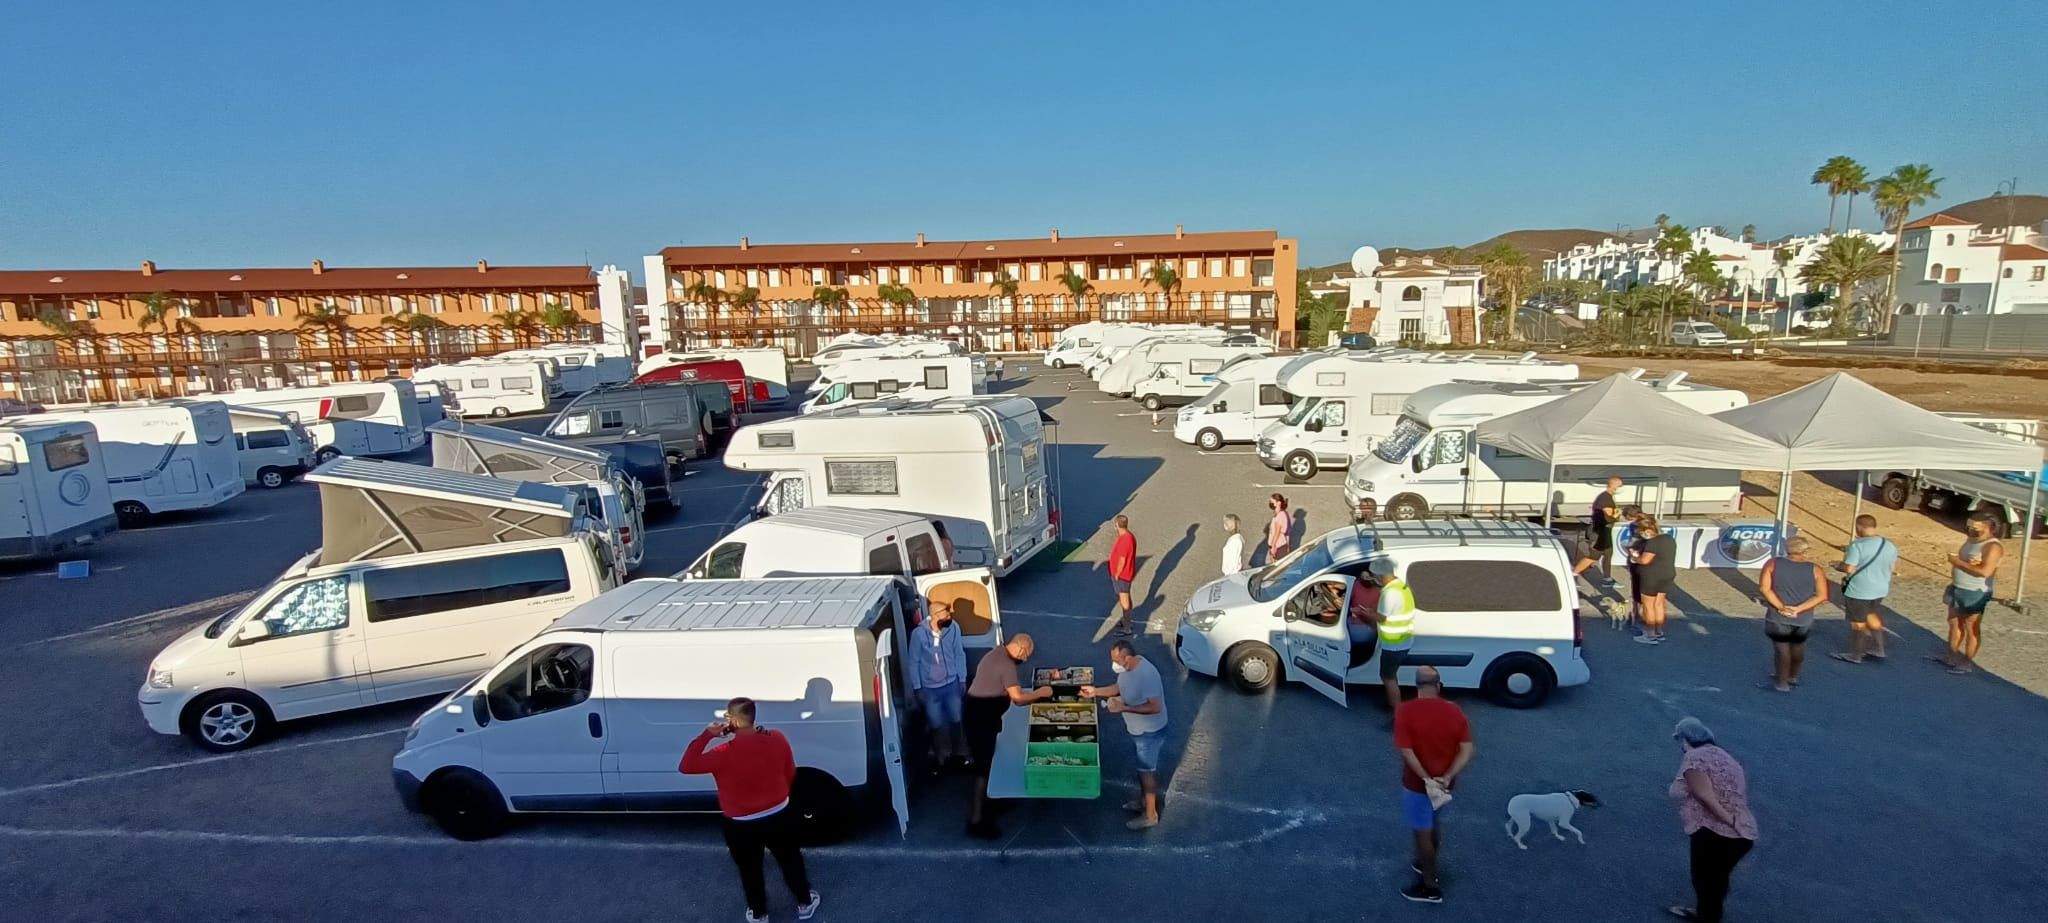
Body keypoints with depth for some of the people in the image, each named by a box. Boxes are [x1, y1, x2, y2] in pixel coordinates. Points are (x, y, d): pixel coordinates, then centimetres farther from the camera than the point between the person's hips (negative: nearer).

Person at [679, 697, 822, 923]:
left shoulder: (725, 753, -27)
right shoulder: (777, 739, -14)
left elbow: (686, 766, -22)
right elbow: (790, 774, -1)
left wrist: (707, 734, -19)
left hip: (741, 826, -2)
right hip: (779, 816, 3)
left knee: (750, 870, 23)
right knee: (791, 862, 24)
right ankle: (804, 904, 41)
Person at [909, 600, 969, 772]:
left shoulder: (953, 628, -14)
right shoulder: (918, 633, -18)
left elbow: (959, 654, -1)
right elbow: (914, 662, -7)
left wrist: (962, 680, 4)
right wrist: (917, 688, -5)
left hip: (952, 684, 2)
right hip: (930, 688, -2)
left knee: (956, 721, 14)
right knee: (936, 725, 9)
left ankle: (958, 754, 34)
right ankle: (939, 758, 30)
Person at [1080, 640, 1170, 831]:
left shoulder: (1147, 675, -35)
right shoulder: (1128, 667, -8)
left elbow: (1155, 707, -32)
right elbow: (1120, 687, 9)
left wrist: (1124, 708, -34)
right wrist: (1096, 691, -3)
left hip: (1150, 732, -8)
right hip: (1135, 728, 8)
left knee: (1147, 771, 8)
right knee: (1142, 766, 25)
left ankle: (1150, 815, 25)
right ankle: (1144, 800, 45)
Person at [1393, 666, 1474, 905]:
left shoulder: (1406, 711, -19)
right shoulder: (1454, 711, -6)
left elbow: (1406, 751, -23)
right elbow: (1467, 750, -10)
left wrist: (1426, 779, -18)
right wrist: (1447, 777, -15)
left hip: (1417, 784, -5)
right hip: (1443, 783, 5)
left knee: (1422, 833, 9)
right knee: (1434, 825, 26)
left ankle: (1430, 887, 20)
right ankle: (1427, 865, 45)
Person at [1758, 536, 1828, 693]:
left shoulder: (1772, 564, -10)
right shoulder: (1815, 570, -6)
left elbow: (1765, 588, -15)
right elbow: (1822, 596, -10)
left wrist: (1781, 607, -12)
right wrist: (1798, 609, -13)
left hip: (1778, 617, -2)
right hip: (1803, 619, 2)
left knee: (1781, 648, 6)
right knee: (1798, 647, 21)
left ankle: (1782, 682, 10)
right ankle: (1793, 676, 37)